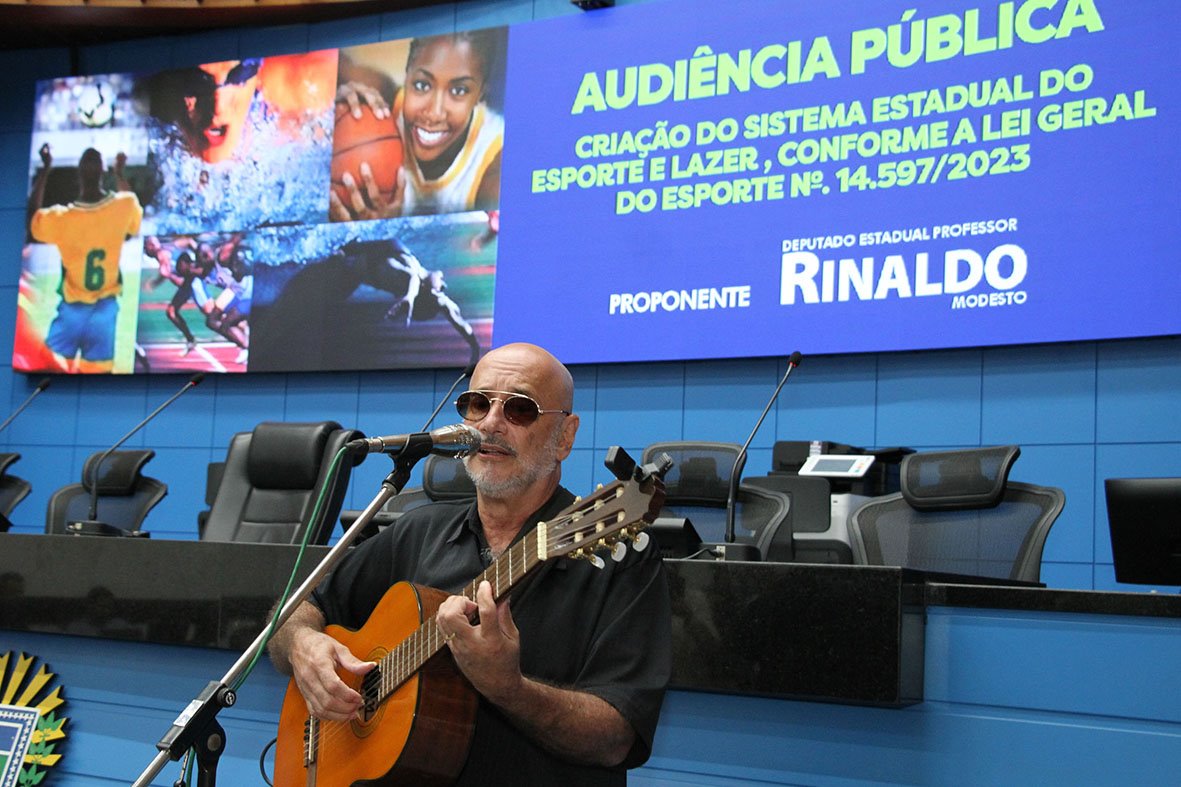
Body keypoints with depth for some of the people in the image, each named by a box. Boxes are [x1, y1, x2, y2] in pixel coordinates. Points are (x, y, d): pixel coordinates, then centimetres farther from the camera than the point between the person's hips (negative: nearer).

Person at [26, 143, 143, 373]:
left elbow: (32, 216, 2)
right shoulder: (123, 207, -19)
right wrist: (120, 174, 19)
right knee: (99, 369, 9)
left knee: (56, 365, 13)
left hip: (73, 305, -2)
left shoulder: (60, 218, -23)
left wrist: (45, 170, 4)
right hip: (106, 304, 2)